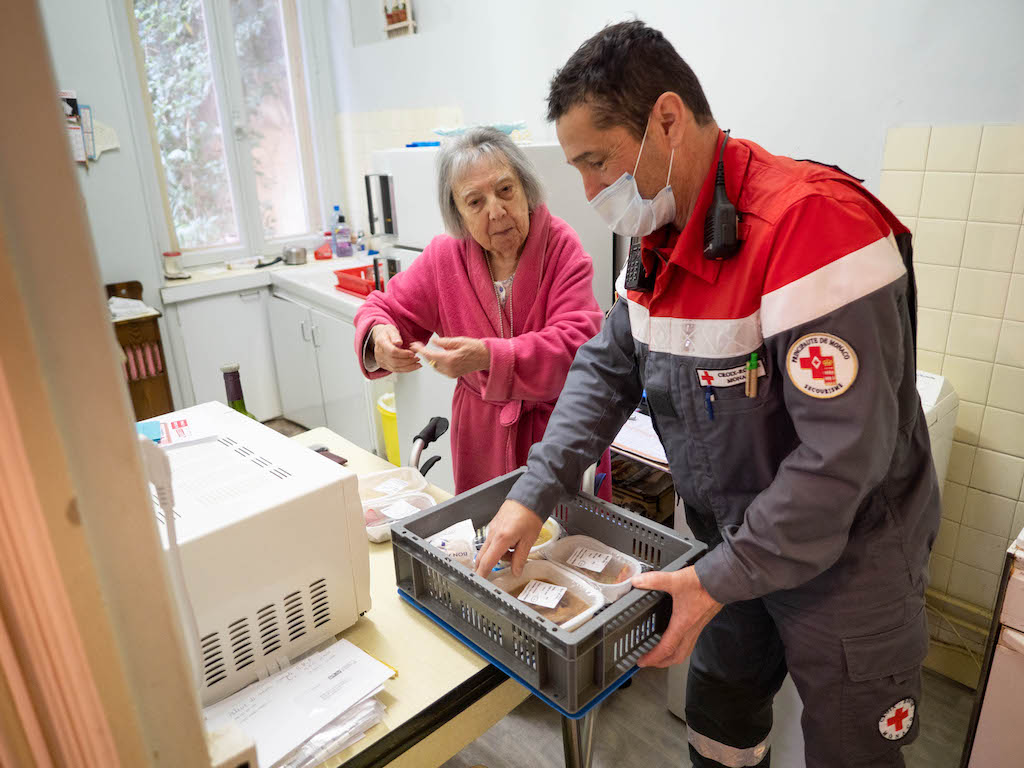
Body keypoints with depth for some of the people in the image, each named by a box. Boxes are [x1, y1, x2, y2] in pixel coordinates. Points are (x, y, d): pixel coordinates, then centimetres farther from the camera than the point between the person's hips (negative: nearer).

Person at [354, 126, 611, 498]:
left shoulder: (562, 247, -13)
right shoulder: (445, 255, -4)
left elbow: (575, 344, -22)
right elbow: (385, 307, 6)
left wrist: (488, 356, -36)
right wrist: (380, 334, -19)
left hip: (560, 430, -2)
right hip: (481, 436, 3)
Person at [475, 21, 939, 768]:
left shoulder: (810, 222, -29)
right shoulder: (660, 240, -2)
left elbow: (845, 451, -30)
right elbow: (606, 370, 2)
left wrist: (723, 579, -23)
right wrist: (534, 495, -6)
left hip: (847, 560, -6)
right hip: (735, 543, 7)